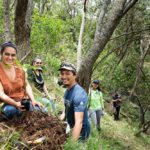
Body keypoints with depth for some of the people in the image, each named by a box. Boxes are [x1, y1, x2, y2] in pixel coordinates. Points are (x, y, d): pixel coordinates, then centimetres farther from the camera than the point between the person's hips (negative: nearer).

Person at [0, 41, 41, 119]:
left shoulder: (19, 69, 3)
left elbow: (27, 85, 13)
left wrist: (33, 100, -2)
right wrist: (15, 103, -32)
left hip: (23, 100, 4)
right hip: (8, 103, -4)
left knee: (36, 109, -20)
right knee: (10, 110, -36)